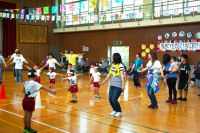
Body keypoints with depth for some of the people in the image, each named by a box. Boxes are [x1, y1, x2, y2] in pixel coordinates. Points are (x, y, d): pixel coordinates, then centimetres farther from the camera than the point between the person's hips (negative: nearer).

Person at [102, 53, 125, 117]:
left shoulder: (120, 66, -12)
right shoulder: (112, 65, 10)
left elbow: (122, 76, -20)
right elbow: (109, 74, 22)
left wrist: (123, 84, -28)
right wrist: (105, 80, 28)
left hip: (118, 86, -7)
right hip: (112, 85, 7)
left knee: (114, 99, -8)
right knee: (110, 99, 5)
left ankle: (119, 112, 13)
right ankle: (115, 110, 27)